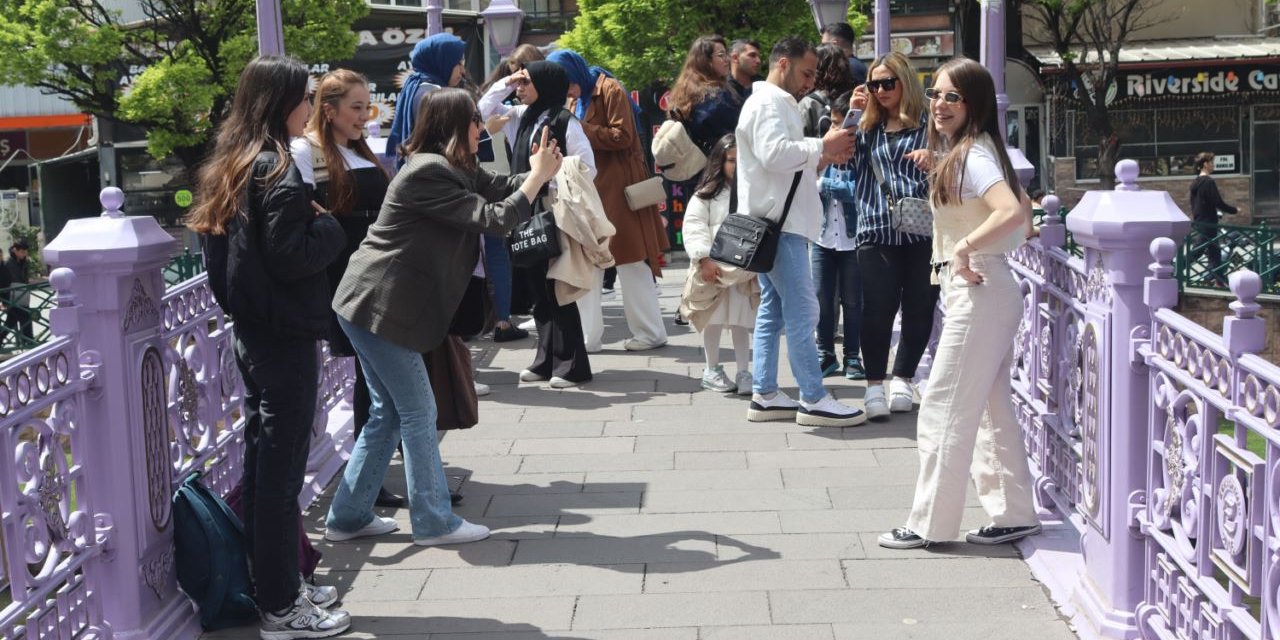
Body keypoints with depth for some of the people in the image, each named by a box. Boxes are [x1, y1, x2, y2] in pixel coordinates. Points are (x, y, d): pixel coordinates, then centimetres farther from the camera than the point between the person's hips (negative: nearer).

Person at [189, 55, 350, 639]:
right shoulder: (276, 170, -16)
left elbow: (219, 250, 18)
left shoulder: (227, 167, 11)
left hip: (251, 333, 9)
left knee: (261, 465, 15)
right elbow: (291, 256, -22)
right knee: (281, 473, -3)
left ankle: (274, 584, 25)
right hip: (286, 338, -9)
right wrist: (330, 228, -6)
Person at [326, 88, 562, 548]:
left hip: (371, 305, 10)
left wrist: (538, 172, -3)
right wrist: (539, 177, -10)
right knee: (418, 412, -2)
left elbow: (501, 189, 14)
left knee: (389, 413, 14)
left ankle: (347, 518, 20)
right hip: (378, 307, -10)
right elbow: (494, 218, -19)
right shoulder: (429, 173, -18)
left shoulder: (454, 169, 13)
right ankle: (434, 522, 8)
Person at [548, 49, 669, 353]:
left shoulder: (610, 90, -11)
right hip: (590, 186, 8)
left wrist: (581, 129, -17)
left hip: (618, 186, -8)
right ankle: (587, 335, 11)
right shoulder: (579, 97, 14)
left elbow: (623, 136, -18)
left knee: (631, 259, -2)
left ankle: (650, 331, 8)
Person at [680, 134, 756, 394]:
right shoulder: (707, 194, -2)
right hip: (713, 266, -1)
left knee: (741, 320, 6)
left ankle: (743, 372, 11)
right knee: (714, 320, 8)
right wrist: (705, 259, -18)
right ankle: (712, 370, 21)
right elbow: (694, 226, -9)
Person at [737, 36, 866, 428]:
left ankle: (765, 397, 13)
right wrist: (822, 145, -17)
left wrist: (820, 159, 10)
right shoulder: (768, 102, -10)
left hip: (777, 223, 11)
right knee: (802, 311, -10)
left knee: (772, 311, 11)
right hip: (778, 224, -11)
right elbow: (774, 153, -25)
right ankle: (814, 401, -8)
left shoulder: (777, 103, 24)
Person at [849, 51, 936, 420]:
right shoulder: (868, 128, 17)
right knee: (878, 308, -6)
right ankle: (875, 384, 3)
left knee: (919, 309, 4)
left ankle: (903, 378, 21)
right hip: (876, 231, 1)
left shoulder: (928, 122, 7)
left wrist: (934, 155, -20)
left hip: (922, 229, -1)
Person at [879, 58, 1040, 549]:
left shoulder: (971, 155, -17)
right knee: (992, 409, 15)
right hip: (990, 291, 10)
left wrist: (965, 249, -25)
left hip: (977, 293, -10)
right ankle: (1014, 513, 21)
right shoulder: (971, 151, 13)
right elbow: (1024, 212, 21)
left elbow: (1012, 212, -32)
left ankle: (930, 523, 4)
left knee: (943, 411, -3)